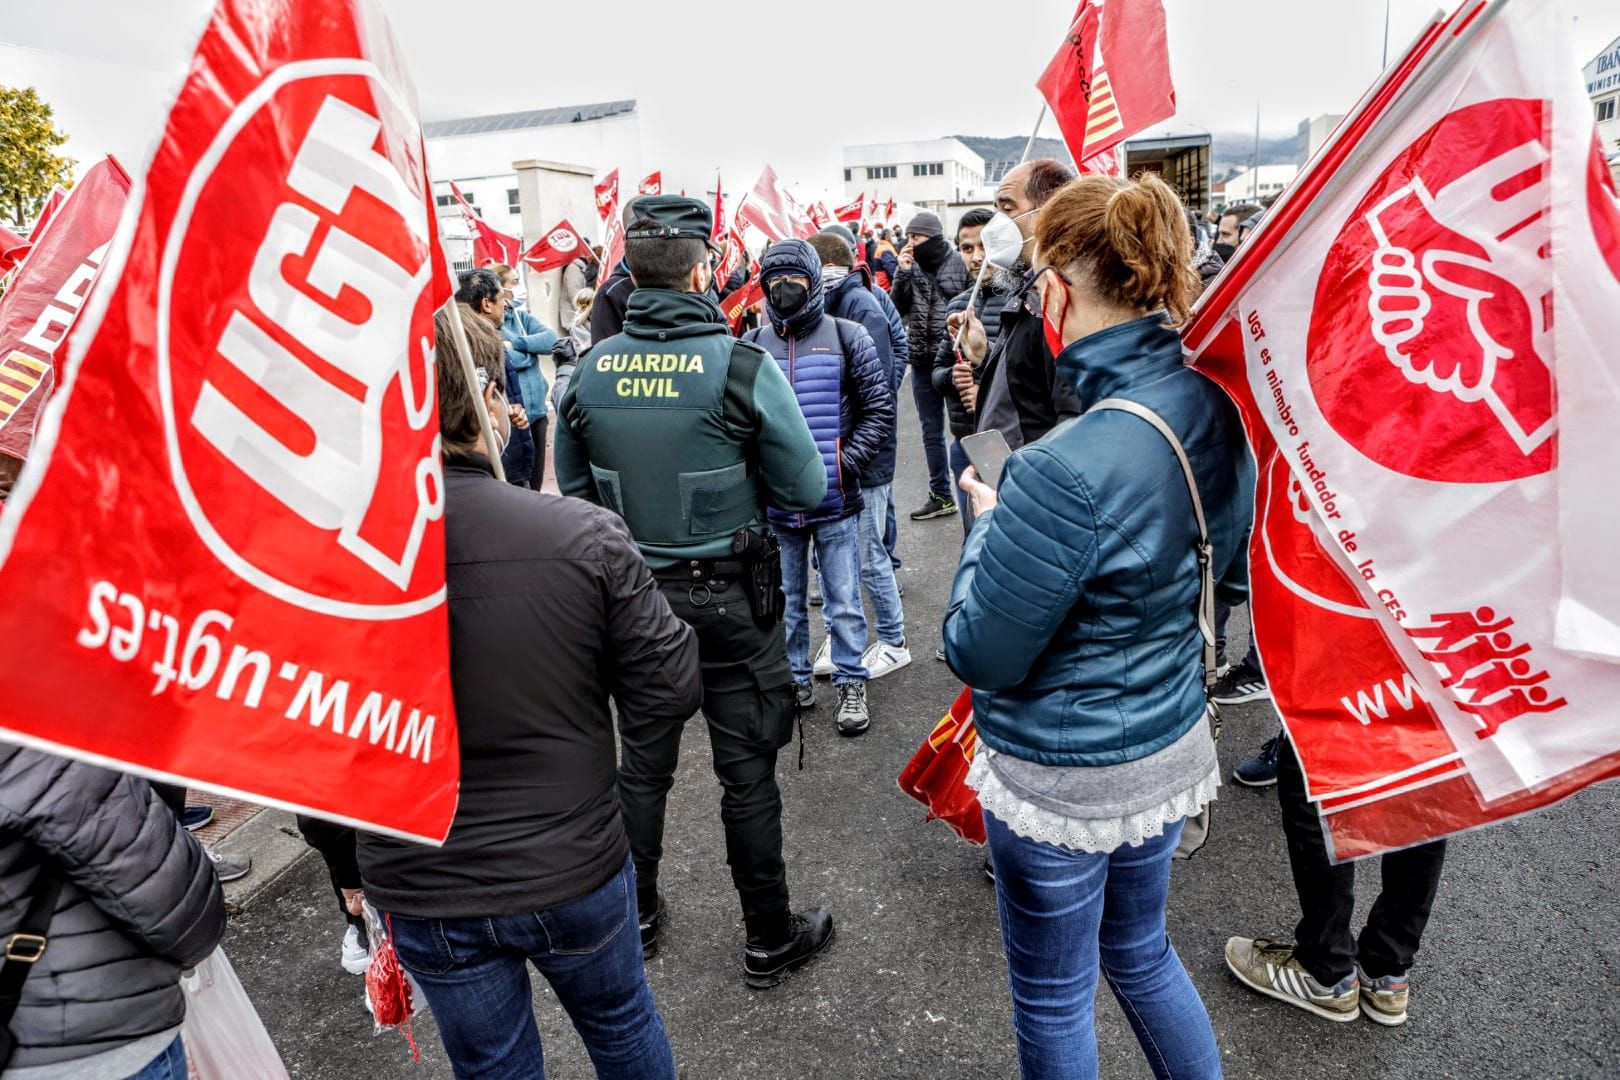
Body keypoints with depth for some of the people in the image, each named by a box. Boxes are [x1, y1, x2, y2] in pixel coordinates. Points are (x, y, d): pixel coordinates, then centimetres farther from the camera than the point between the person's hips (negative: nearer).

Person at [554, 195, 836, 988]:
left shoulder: (589, 370, -4)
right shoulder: (742, 366, -17)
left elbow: (573, 485, 8)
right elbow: (806, 488, -11)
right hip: (728, 596, -4)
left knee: (642, 760, 20)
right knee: (747, 772, 10)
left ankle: (638, 915, 39)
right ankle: (769, 939, 27)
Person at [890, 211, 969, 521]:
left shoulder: (959, 263, -8)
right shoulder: (912, 267, 7)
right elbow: (898, 309, 2)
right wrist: (902, 273, -10)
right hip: (922, 361, 6)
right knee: (931, 431, 13)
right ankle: (941, 496, 26)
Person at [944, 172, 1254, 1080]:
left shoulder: (1069, 468, -33)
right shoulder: (1216, 411, -7)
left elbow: (979, 653, -23)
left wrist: (988, 523, -9)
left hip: (1063, 781, -7)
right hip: (1172, 747, 8)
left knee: (1054, 999, 20)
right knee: (1140, 948, 32)